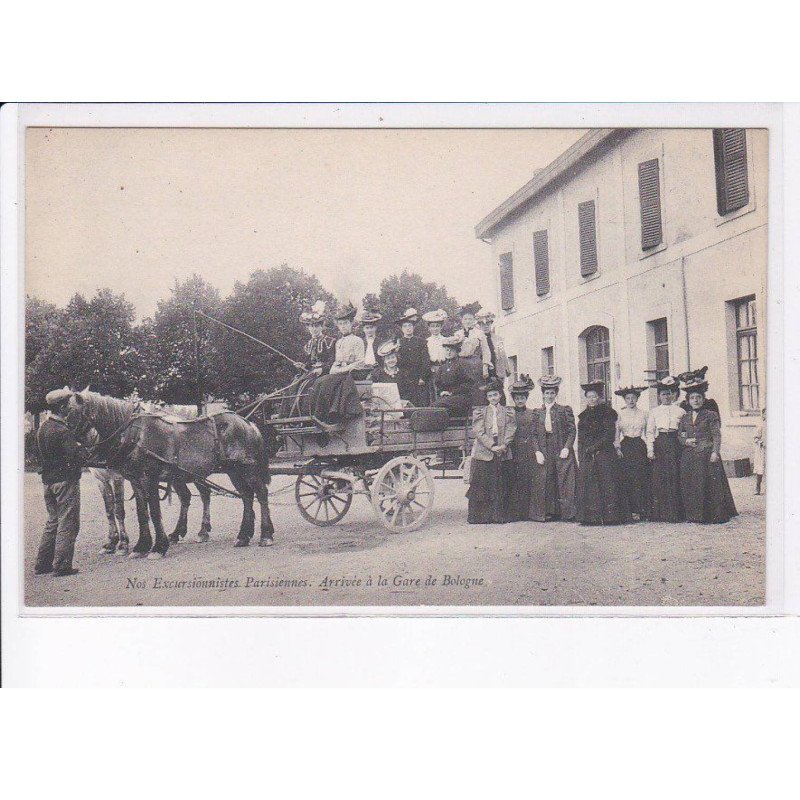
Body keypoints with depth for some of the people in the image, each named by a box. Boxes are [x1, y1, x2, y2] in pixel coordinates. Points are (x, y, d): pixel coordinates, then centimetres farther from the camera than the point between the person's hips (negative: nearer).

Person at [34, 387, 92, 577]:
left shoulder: (43, 427, 8)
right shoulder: (62, 431, -20)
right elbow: (79, 457, -24)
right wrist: (85, 451, -3)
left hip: (48, 479, 9)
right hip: (66, 480, -9)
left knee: (53, 522, 18)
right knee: (68, 523, 0)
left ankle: (42, 563, 21)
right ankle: (61, 565, 2)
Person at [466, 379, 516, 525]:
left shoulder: (508, 413, 12)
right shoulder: (479, 412, 7)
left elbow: (510, 431, 2)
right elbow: (479, 432, -3)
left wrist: (503, 445, -13)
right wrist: (492, 446, -14)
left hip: (503, 454, 2)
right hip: (483, 453, -2)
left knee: (501, 486, 3)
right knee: (482, 486, -2)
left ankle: (500, 515, 9)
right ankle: (481, 516, 3)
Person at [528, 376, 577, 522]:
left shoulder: (564, 410, 4)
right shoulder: (537, 412, 10)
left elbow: (572, 430, 0)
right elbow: (534, 434, 8)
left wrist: (567, 448, -10)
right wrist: (537, 452, -3)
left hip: (562, 452, -2)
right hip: (544, 453, 2)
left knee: (564, 482, -3)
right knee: (543, 483, 1)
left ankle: (566, 512, 2)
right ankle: (546, 512, 7)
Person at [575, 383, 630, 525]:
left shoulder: (607, 412, -1)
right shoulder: (584, 415, 16)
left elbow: (610, 436, -8)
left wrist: (593, 448, -12)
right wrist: (581, 457, 6)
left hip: (604, 454, -5)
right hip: (587, 457, 5)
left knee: (607, 484, -7)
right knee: (588, 485, 0)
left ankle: (610, 516, -5)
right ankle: (591, 517, 3)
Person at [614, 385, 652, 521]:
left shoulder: (642, 414, 8)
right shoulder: (620, 414, 6)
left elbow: (647, 433, 9)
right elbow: (617, 432, 7)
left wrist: (649, 449, 3)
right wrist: (617, 447, -4)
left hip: (640, 446, 0)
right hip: (625, 447, 0)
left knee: (641, 478, -5)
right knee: (627, 479, -4)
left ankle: (643, 510, 1)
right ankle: (632, 510, 1)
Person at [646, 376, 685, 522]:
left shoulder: (680, 411, 10)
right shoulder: (654, 411, 10)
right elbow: (649, 432, 7)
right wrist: (650, 450, -2)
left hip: (675, 444, 0)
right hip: (660, 444, 0)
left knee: (675, 477, -4)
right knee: (659, 478, -4)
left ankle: (676, 514, 1)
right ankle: (660, 514, 1)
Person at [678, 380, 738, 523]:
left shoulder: (711, 415, 2)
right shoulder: (684, 418, 14)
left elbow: (717, 435, -4)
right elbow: (679, 435, 17)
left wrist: (715, 452, -14)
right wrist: (686, 441, -4)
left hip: (706, 455, -4)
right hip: (689, 457, 4)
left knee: (709, 485, -6)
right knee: (690, 487, 2)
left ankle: (713, 515, -1)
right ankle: (694, 515, 9)